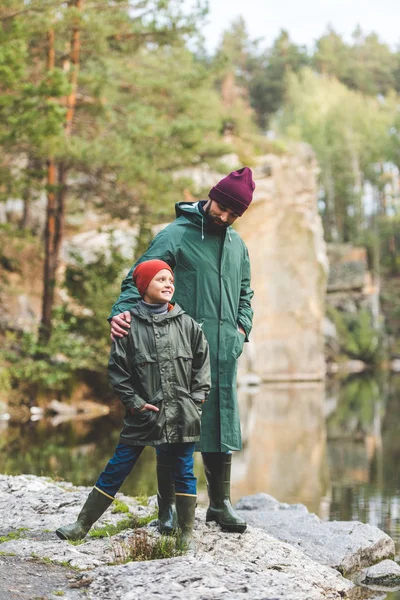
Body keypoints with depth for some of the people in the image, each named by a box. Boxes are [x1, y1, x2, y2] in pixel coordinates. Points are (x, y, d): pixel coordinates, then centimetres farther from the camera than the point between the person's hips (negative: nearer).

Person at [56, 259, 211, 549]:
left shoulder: (187, 324, 3)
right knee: (116, 469, 4)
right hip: (143, 415, -1)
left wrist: (196, 401, 1)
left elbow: (202, 365, 8)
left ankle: (187, 535, 19)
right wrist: (136, 403, -5)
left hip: (181, 416, 1)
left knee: (183, 473, 6)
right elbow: (118, 370, 0)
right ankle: (82, 524, 16)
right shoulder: (129, 326, -3)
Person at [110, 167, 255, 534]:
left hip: (224, 350, 5)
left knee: (222, 421, 8)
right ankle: (167, 506, 7)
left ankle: (220, 503, 19)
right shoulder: (176, 235, -4)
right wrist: (122, 311, -28)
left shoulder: (237, 244, 15)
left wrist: (242, 327, 12)